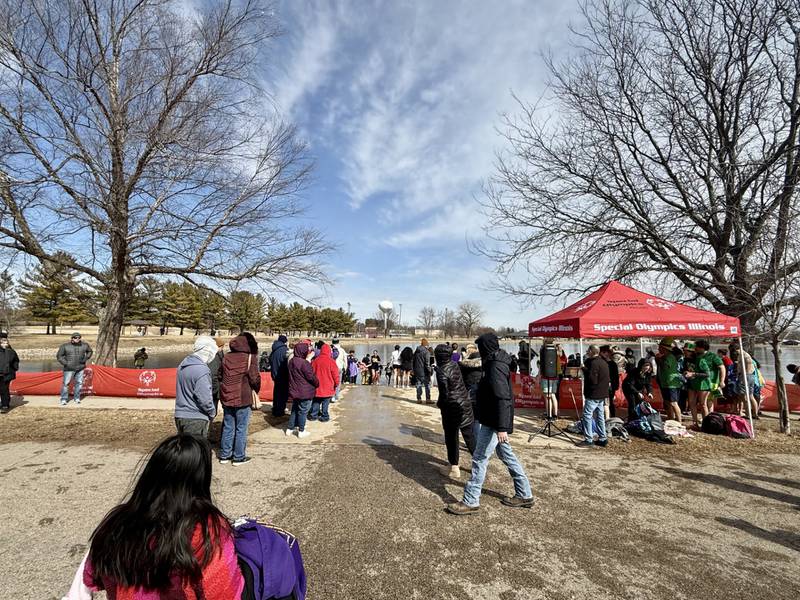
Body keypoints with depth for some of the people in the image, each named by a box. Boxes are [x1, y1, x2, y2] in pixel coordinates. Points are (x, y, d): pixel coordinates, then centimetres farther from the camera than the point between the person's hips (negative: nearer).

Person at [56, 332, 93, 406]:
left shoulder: (84, 345, 4)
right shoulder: (65, 346, -3)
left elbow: (89, 351, 20)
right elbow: (59, 356, 2)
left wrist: (85, 359, 4)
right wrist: (65, 363, -10)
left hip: (80, 368, 2)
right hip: (69, 369, -2)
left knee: (79, 383, 6)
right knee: (66, 383, -2)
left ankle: (77, 398, 18)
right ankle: (64, 400, 8)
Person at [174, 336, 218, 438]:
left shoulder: (183, 364, 6)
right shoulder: (202, 370, -22)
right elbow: (204, 399, -22)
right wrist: (212, 413, -5)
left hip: (180, 415, 9)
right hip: (195, 419, -8)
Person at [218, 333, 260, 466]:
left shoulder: (227, 357, 3)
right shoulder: (250, 357, -14)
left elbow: (221, 376, 8)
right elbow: (255, 379, -13)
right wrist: (256, 391, 6)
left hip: (227, 398, 5)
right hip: (243, 399, -5)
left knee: (227, 427, 17)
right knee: (241, 428, 7)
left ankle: (224, 455, 26)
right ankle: (239, 457, 16)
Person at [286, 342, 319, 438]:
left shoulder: (291, 361, 4)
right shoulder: (304, 363, -23)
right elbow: (311, 377, -18)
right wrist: (317, 384, 0)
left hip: (294, 391, 8)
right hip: (305, 392, -8)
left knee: (294, 410, 20)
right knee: (303, 411, 5)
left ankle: (289, 428, 27)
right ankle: (301, 431, 15)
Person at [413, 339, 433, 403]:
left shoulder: (416, 351, 7)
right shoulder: (426, 352, -12)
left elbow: (413, 361, 13)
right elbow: (427, 363, -17)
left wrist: (414, 369, 19)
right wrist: (430, 370, -10)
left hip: (417, 371, 5)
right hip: (424, 371, -5)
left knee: (418, 385, 10)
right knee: (427, 385, 4)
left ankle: (419, 399, 11)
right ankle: (427, 399, 4)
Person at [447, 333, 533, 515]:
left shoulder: (495, 368, -21)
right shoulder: (497, 363, 10)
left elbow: (503, 399, -28)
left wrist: (502, 427, -30)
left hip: (493, 423, -10)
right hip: (494, 421, 10)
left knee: (479, 459, -2)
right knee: (507, 456, 19)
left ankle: (470, 502, 8)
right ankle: (524, 495, 30)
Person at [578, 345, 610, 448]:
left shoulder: (594, 363, -18)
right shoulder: (604, 362, 13)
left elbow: (592, 379, -22)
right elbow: (608, 379, 20)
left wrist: (585, 370, -13)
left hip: (593, 395, -9)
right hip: (602, 395, 10)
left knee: (587, 416, -4)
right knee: (600, 417, 14)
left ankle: (588, 440, -3)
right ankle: (602, 439, 19)